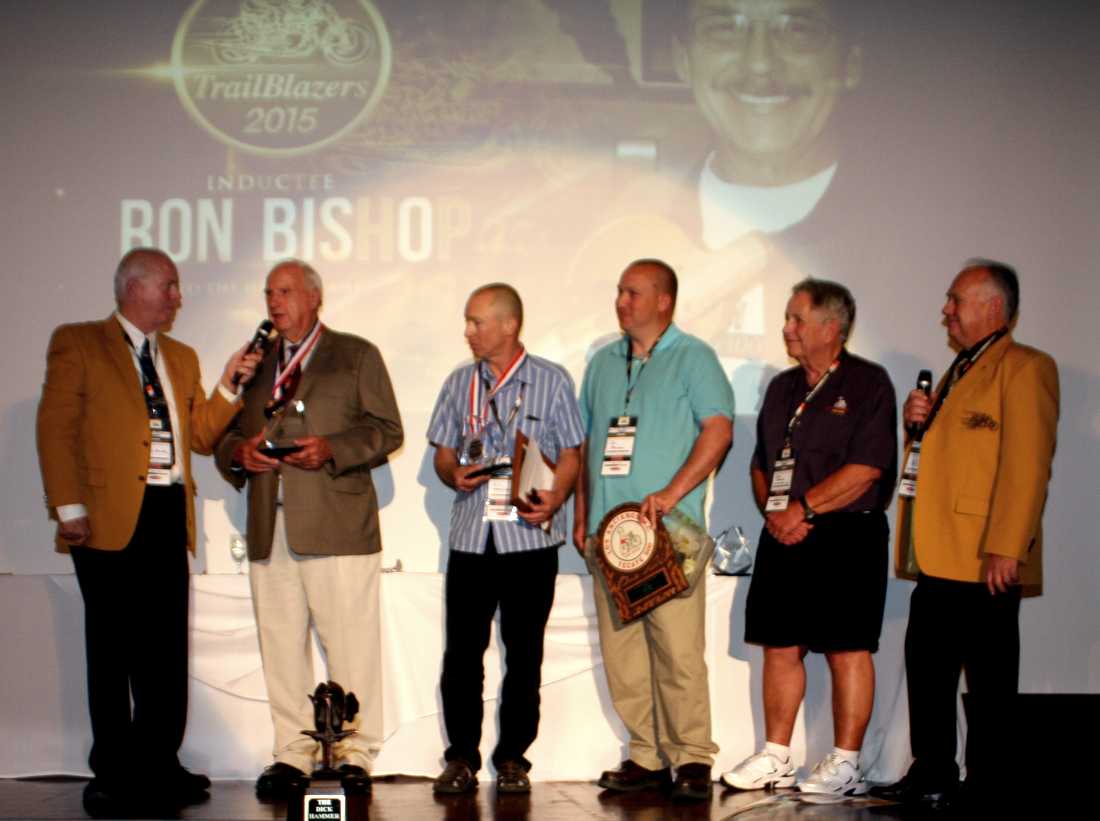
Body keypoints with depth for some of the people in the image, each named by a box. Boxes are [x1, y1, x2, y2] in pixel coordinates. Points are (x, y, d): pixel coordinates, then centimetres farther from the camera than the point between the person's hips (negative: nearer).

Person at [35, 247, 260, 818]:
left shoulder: (181, 357, 19)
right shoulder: (77, 343, 1)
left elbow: (200, 436, 14)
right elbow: (56, 427, -5)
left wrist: (229, 385, 1)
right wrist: (69, 508, -13)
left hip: (169, 516, 5)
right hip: (110, 519, -5)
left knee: (166, 651, 8)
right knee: (112, 650, 1)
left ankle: (159, 766, 16)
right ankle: (113, 775, 9)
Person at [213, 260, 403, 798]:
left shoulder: (357, 356, 9)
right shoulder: (256, 363, 22)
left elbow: (387, 430, 2)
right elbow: (226, 433, 22)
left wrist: (332, 449, -13)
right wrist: (239, 451, -1)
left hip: (336, 526, -4)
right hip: (269, 528, 4)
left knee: (351, 647, -4)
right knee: (280, 648, 4)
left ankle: (355, 755, 4)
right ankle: (292, 755, 12)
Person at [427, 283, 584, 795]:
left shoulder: (551, 382, 4)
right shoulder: (459, 383, 14)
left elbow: (571, 455, 3)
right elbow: (443, 452, 17)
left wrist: (553, 499, -15)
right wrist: (453, 474, -6)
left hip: (530, 536, -2)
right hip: (470, 534, 3)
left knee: (524, 654, 2)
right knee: (462, 651, 0)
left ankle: (512, 758, 12)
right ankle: (461, 757, 10)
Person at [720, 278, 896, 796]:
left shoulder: (867, 384, -5)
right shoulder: (783, 388, 16)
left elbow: (865, 469, -14)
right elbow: (760, 465, 18)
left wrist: (801, 509, -14)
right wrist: (771, 512, -1)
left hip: (845, 538, -6)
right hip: (783, 538, 6)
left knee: (846, 650, -2)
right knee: (781, 647, 8)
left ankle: (845, 764, 5)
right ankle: (775, 757, 16)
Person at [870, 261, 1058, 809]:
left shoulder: (1024, 368, -8)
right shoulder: (959, 373, 22)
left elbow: (1027, 465, -16)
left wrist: (1006, 550, -23)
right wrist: (916, 420, 9)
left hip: (985, 561, -9)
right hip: (939, 556, 9)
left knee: (988, 680, -1)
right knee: (927, 665, 12)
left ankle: (988, 787, 7)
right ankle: (932, 774, 21)